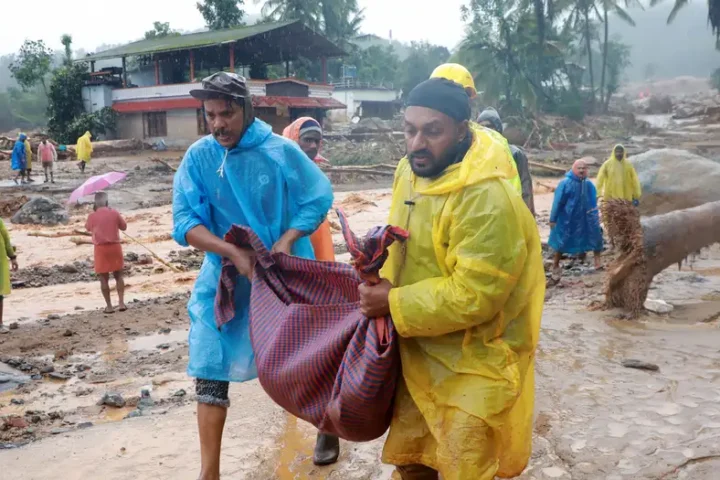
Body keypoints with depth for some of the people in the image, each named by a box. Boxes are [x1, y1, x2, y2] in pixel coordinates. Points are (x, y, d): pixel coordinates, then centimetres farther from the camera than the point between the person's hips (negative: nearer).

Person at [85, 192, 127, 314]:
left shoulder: (92, 216, -6)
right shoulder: (115, 213, -4)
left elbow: (88, 228, 14)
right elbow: (124, 227, 8)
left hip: (101, 248, -1)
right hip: (115, 246, 1)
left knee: (104, 278, 6)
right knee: (118, 276, 14)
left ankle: (109, 306, 8)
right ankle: (121, 303, 9)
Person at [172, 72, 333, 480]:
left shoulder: (281, 151, -13)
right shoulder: (198, 157, -9)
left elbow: (319, 198, -6)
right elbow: (185, 223, -13)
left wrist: (287, 241, -21)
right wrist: (233, 251, -27)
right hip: (225, 277, 1)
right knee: (210, 371, -1)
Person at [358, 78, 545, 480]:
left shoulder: (488, 198, -28)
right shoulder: (410, 169, 0)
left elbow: (473, 296, -29)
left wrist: (394, 305, -23)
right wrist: (382, 282, -4)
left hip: (473, 365, -8)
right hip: (419, 352, 8)